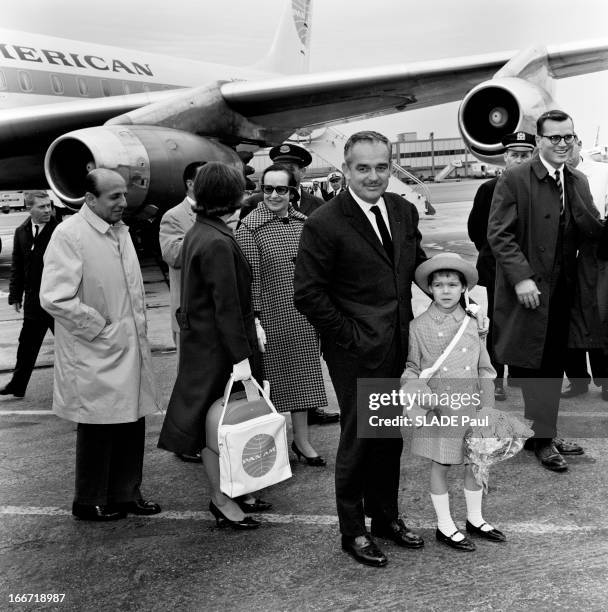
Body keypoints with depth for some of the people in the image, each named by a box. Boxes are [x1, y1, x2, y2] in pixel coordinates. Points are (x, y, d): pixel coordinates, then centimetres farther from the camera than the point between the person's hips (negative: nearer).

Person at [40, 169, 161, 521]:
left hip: (131, 349, 8)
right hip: (96, 356, -7)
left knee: (132, 424, 14)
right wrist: (98, 328, -15)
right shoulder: (70, 234, -15)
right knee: (98, 429, 5)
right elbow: (55, 298, -22)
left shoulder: (121, 231, 11)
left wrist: (138, 327, 13)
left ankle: (126, 493, 30)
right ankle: (90, 503, 22)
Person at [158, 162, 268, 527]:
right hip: (217, 347, -10)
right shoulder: (218, 243, -21)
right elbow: (226, 305, -22)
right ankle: (222, 501, 14)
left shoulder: (198, 234, 10)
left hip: (200, 340, 10)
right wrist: (241, 356, -21)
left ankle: (232, 491, 27)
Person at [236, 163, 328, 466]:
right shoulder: (249, 228, -10)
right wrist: (254, 318, -15)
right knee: (274, 377, 5)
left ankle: (302, 439, 25)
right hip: (272, 318, -5)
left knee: (302, 375, 12)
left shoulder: (304, 223, 5)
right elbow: (250, 279, -12)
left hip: (305, 318, 5)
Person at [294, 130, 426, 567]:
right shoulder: (325, 225, -15)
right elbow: (307, 293, -14)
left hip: (399, 346, 6)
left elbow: (417, 263, 19)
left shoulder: (404, 211, 5)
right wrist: (348, 335, -13)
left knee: (391, 436, 17)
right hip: (357, 351, -6)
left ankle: (386, 516, 36)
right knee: (359, 437, 4)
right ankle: (353, 531, 22)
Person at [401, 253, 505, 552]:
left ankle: (475, 519, 32)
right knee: (440, 465, 7)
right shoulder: (419, 326, -4)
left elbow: (485, 369, 6)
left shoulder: (472, 323, 2)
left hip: (470, 407, 3)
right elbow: (411, 367, 3)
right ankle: (444, 526, 22)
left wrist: (487, 409, 3)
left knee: (476, 463, 12)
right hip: (437, 409, -2)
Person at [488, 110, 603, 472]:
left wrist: (574, 197, -13)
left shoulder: (578, 182, 11)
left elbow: (594, 233, 3)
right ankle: (541, 438, 16)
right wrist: (521, 277, -20)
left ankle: (545, 436, 25)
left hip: (562, 292, 6)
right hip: (530, 291, -6)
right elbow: (499, 233, -12)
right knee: (536, 367, 2)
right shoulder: (515, 180, -8)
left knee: (554, 365, 12)